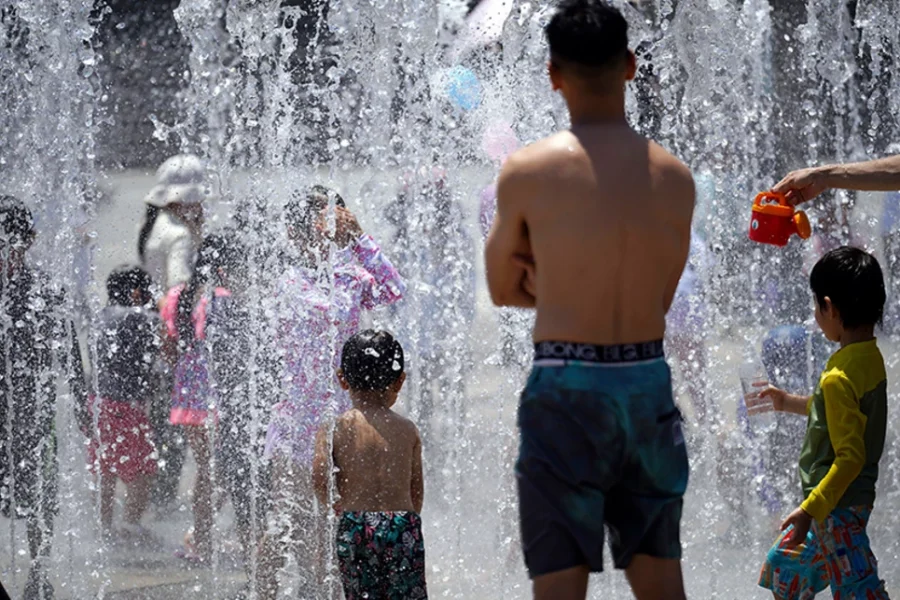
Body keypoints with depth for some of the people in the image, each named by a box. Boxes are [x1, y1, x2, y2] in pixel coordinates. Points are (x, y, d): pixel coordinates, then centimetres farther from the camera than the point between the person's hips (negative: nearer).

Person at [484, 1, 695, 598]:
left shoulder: (526, 173, -7)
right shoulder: (675, 177, 4)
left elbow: (503, 290, 5)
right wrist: (560, 285, 8)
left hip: (565, 391, -4)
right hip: (649, 384, 4)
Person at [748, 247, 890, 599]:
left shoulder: (839, 378, -24)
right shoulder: (871, 358, 3)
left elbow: (850, 458, -26)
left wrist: (810, 510, -24)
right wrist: (789, 403, 30)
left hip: (837, 504, -10)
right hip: (853, 499, 10)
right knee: (783, 568, 25)